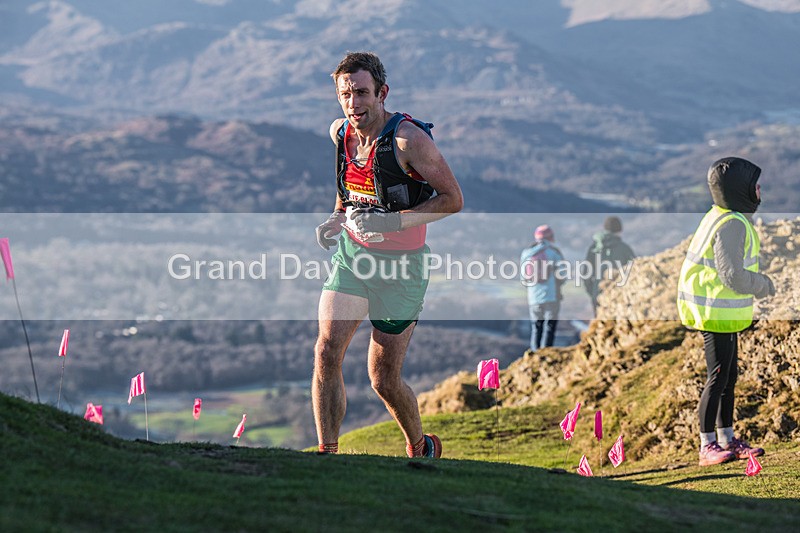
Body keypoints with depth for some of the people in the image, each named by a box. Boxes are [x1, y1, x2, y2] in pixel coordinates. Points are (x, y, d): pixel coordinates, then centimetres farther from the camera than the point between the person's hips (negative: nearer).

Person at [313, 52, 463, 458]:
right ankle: (327, 455, -7)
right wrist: (337, 219, 1)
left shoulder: (408, 138, -20)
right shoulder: (340, 132, 0)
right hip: (351, 253, 5)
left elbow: (453, 199, -16)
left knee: (384, 381, 2)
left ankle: (421, 448, 30)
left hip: (399, 264, -5)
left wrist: (394, 221, -26)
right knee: (326, 352, -14)